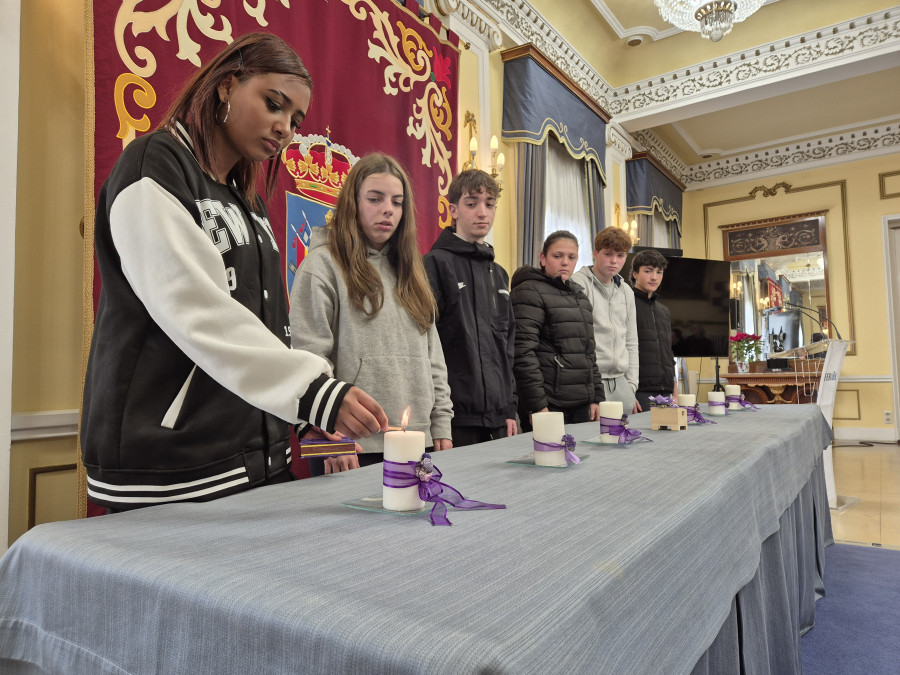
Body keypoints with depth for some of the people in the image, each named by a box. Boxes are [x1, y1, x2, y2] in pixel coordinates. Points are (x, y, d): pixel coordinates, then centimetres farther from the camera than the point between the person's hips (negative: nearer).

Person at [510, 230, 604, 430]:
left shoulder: (579, 295, 19)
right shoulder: (529, 292, -7)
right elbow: (523, 352, -16)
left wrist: (596, 397, 13)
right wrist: (537, 405, -20)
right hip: (548, 404, -7)